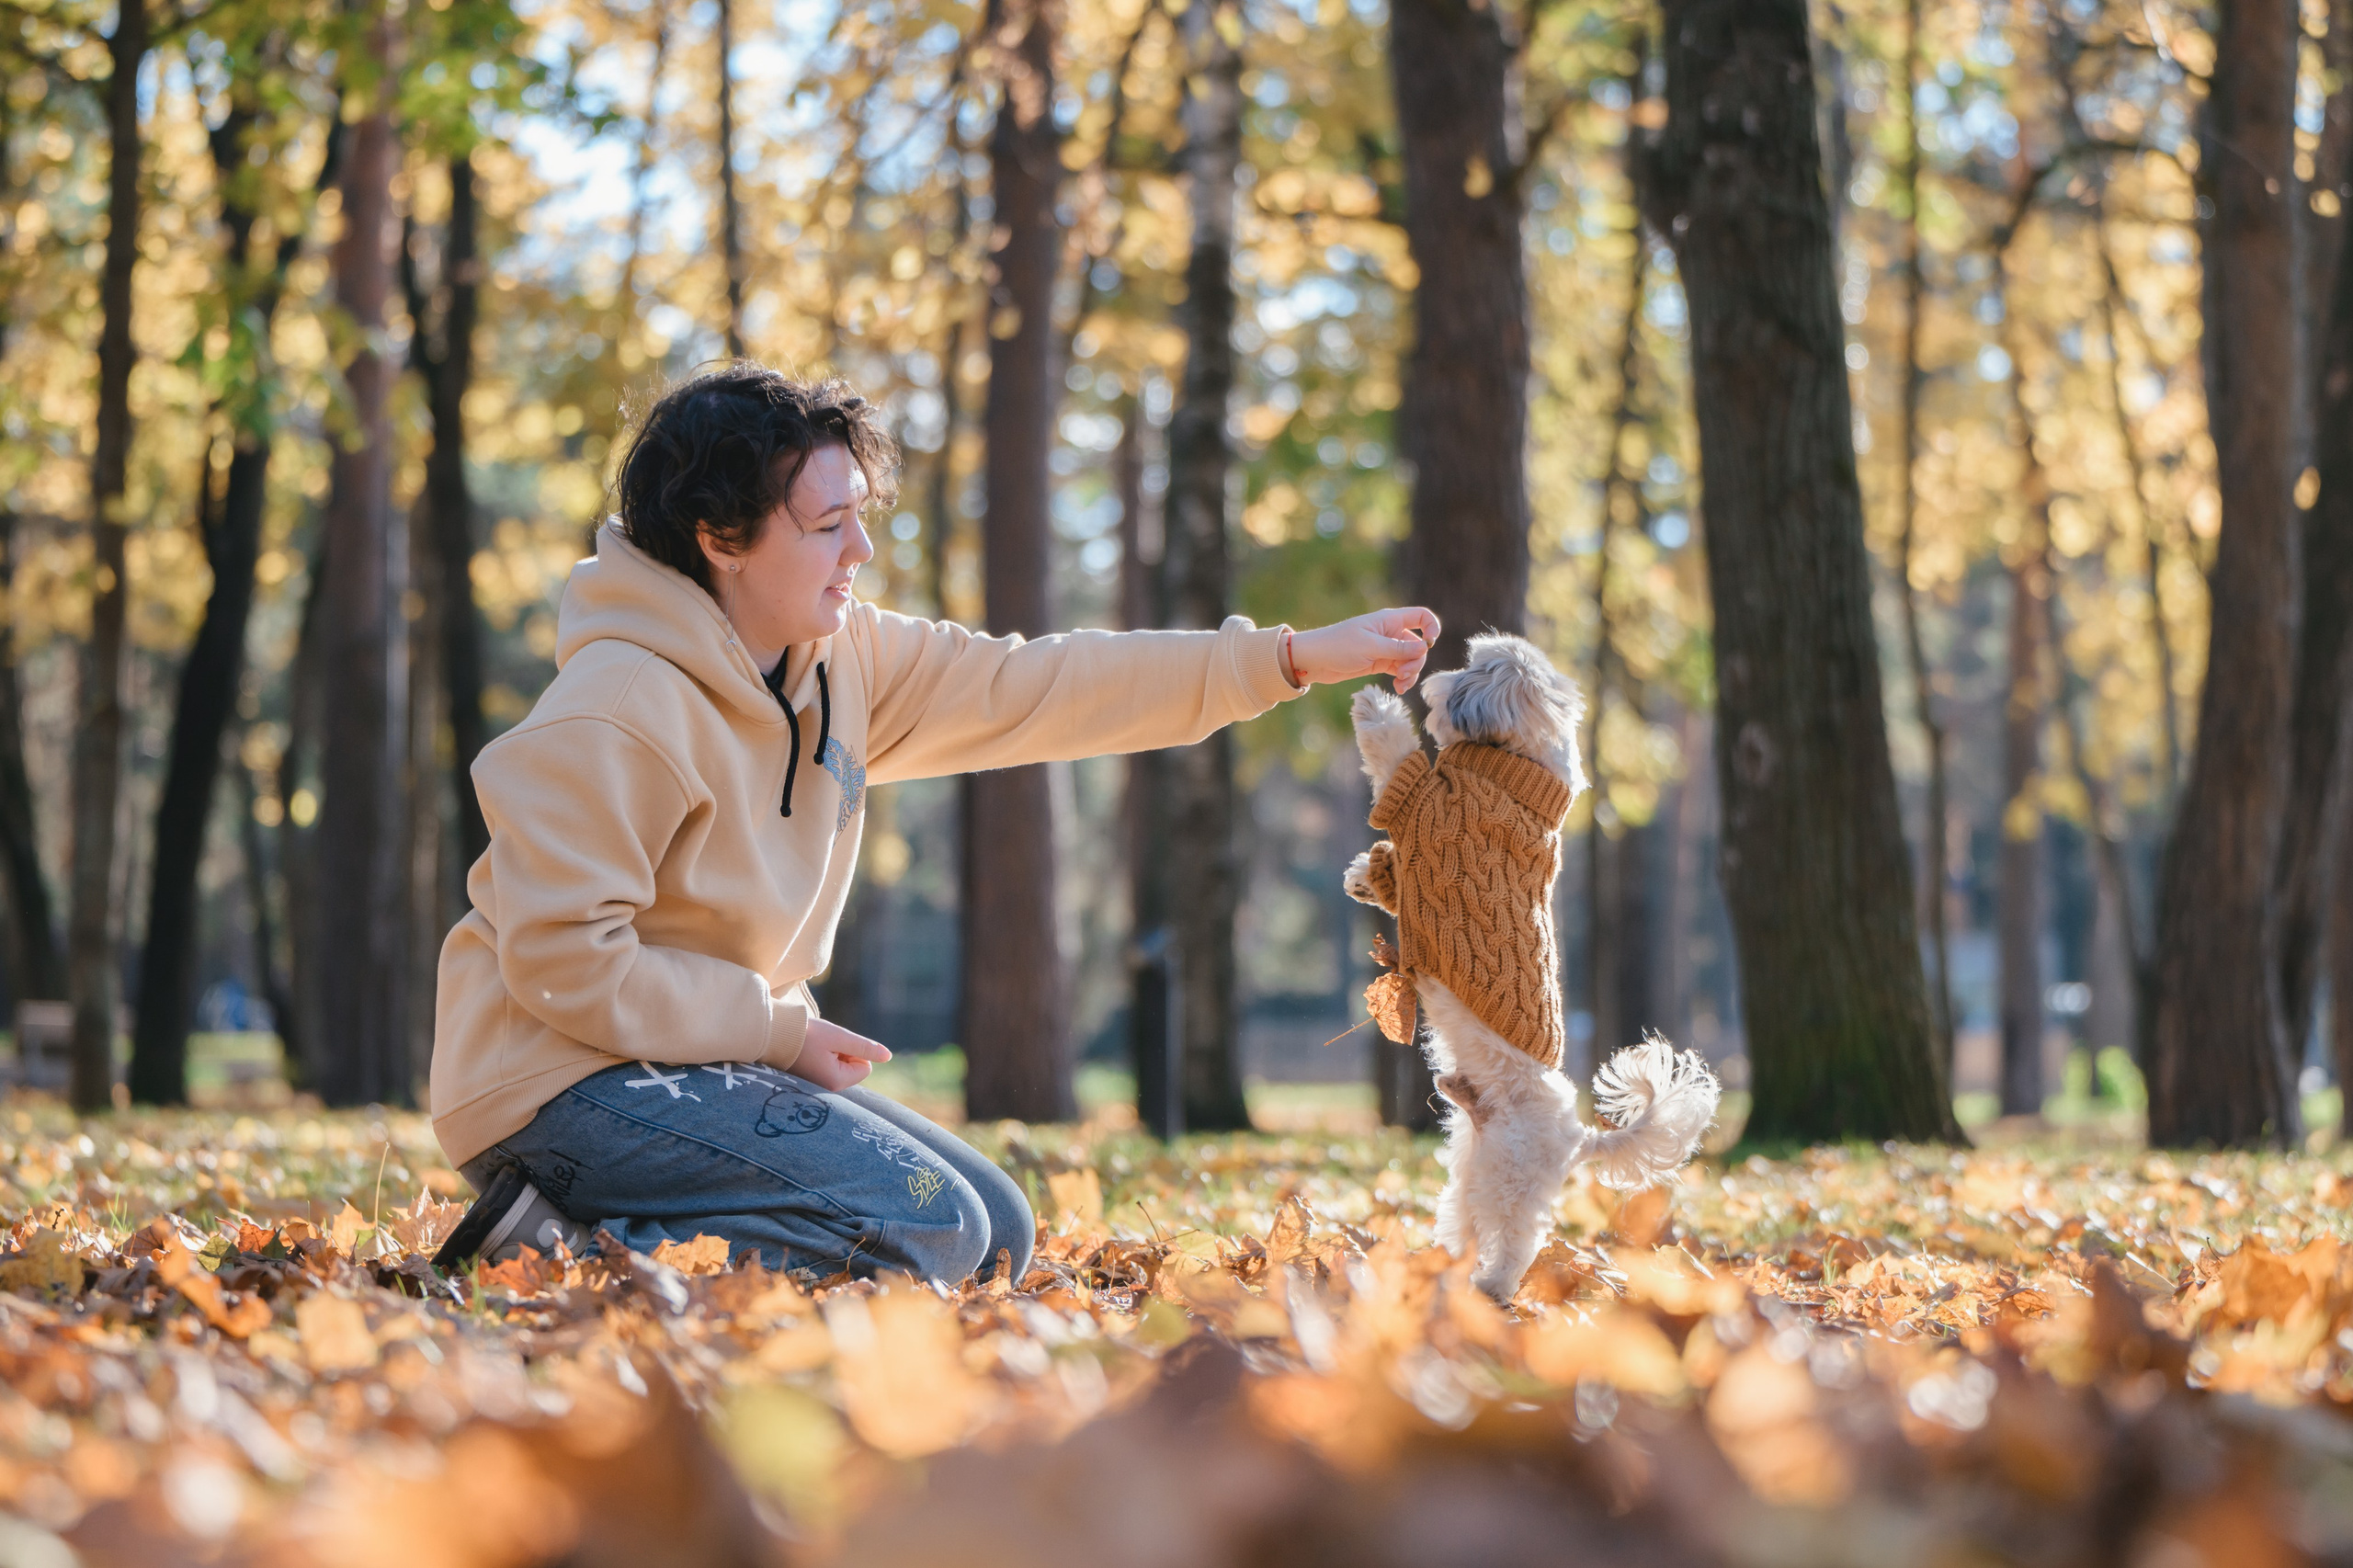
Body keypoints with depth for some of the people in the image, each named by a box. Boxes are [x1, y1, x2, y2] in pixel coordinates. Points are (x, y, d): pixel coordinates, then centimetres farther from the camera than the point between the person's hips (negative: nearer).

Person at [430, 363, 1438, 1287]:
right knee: (927, 1227, -20)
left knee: (994, 1236, 9)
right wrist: (780, 1031, -16)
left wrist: (1292, 661, 4)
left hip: (718, 1052, 10)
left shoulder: (842, 660, 6)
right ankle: (569, 1251, -15)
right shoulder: (616, 716, -21)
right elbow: (564, 962, -23)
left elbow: (1033, 689, 7)